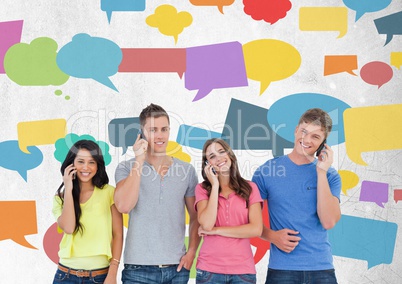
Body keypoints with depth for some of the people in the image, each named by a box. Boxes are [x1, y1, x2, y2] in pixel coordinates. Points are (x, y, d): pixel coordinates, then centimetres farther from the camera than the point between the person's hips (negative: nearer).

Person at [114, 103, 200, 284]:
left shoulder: (187, 170, 5)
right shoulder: (126, 168, -1)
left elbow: (195, 217, 11)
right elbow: (123, 206, -17)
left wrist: (191, 252, -1)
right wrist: (139, 161, -14)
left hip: (177, 268, 2)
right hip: (139, 268, -2)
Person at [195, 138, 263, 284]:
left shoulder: (250, 188, 3)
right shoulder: (202, 189, 1)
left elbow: (256, 229, -8)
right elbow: (206, 224, -14)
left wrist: (215, 230, -9)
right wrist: (215, 185, -8)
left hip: (243, 270, 1)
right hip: (209, 269, 0)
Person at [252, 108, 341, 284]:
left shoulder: (330, 175, 2)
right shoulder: (266, 171, -1)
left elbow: (328, 222, -11)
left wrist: (321, 172, -12)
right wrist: (272, 236, -14)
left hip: (322, 268, 1)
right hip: (281, 268, -1)